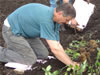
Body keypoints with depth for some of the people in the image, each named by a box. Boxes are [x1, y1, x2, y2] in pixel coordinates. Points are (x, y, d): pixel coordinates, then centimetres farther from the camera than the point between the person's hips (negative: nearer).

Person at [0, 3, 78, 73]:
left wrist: (70, 61, -7)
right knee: (30, 60, -10)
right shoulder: (46, 19, -35)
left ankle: (13, 48, 19)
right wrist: (72, 64, -25)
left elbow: (57, 45, 0)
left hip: (25, 31, 9)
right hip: (12, 30, -9)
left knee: (43, 54, 6)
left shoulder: (55, 21, -5)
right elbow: (55, 49, -34)